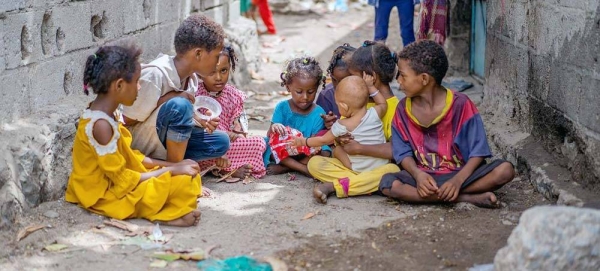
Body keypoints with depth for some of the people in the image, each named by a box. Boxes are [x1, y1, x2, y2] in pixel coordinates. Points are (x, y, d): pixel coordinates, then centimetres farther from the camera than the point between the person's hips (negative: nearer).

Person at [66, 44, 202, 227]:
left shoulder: (105, 114, 3)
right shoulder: (101, 124, -26)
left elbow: (127, 155, 11)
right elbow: (122, 178, -23)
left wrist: (171, 165, 2)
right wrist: (171, 170, -16)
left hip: (114, 182, 10)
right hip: (106, 195, -10)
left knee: (187, 175, 7)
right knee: (182, 182, -20)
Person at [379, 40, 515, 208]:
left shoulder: (460, 104, -10)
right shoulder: (403, 109, 0)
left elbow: (478, 152, -9)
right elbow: (403, 152, 2)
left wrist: (458, 180, -24)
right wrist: (418, 174, -19)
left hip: (460, 174, -2)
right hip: (423, 176, 2)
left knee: (505, 170, -26)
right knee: (388, 184, -30)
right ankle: (469, 198, -25)